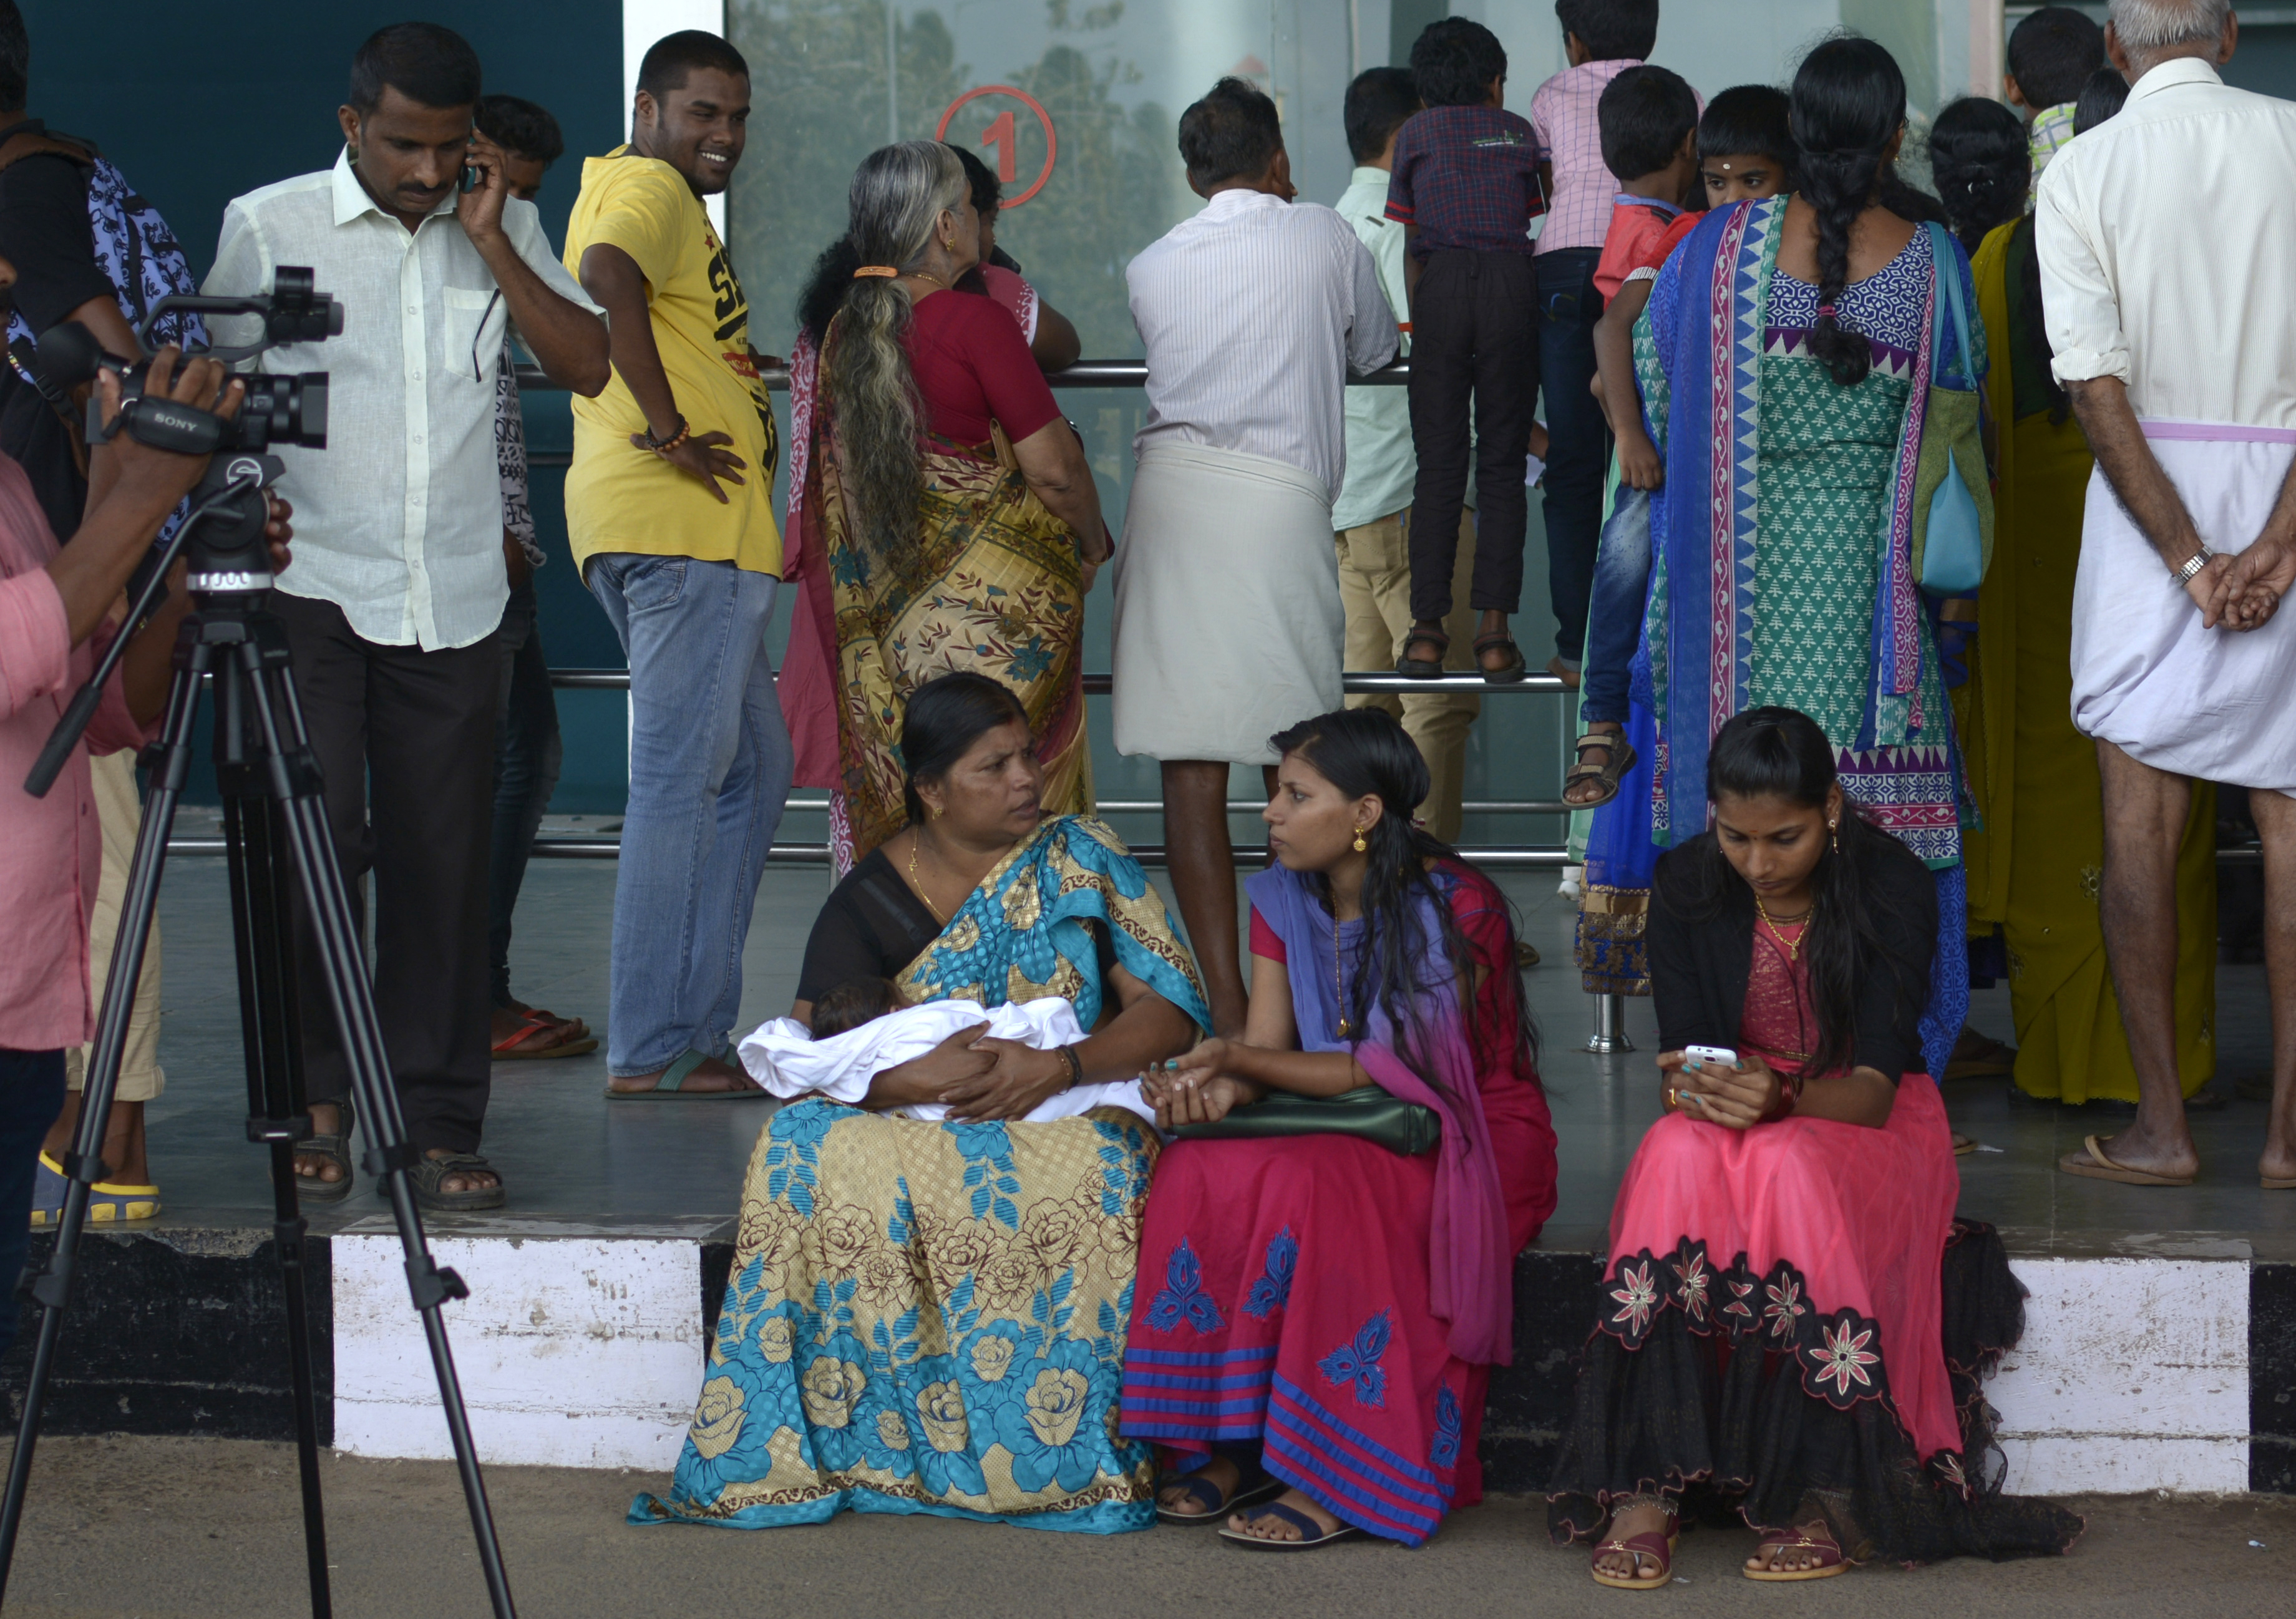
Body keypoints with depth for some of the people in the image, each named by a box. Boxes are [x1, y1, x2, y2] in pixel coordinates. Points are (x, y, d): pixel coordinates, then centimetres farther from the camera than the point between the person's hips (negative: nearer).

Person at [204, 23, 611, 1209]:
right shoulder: (269, 225, 3)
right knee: (315, 842, -10)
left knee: (442, 864, 2)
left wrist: (491, 241, -5)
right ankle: (315, 1101, 3)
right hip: (312, 588, -2)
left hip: (456, 598, 3)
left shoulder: (502, 228, 11)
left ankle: (438, 1126, 7)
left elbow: (586, 365, 3)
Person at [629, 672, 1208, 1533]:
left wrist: (1060, 1066, -21)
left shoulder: (1082, 861, 4)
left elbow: (1171, 1012, -2)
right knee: (821, 1160, -31)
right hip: (913, 1133, 1)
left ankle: (1073, 1451, -25)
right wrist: (915, 1077, -28)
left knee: (1092, 1180, -37)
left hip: (1068, 1115, -1)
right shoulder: (869, 902, 2)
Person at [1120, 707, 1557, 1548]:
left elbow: (1398, 1070, -18)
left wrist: (1233, 1059, -23)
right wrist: (1222, 1087, -25)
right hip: (1350, 1133, 6)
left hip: (1472, 1143, -6)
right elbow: (1268, 1053, 0)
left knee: (1305, 1187, -35)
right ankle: (1233, 1443, -19)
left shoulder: (1456, 906, -16)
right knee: (1198, 1174, -25)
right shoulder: (1283, 900, 5)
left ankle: (1345, 1475, -29)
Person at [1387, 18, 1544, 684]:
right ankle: (1494, 633, -5)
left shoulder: (1416, 134, 15)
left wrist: (1416, 321, 20)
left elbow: (1409, 245, 13)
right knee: (1502, 464, 2)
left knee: (1438, 465, 2)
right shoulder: (1518, 131, 18)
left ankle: (1428, 630, -2)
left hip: (1441, 287, 0)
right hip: (1512, 287, 0)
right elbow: (1536, 230, 14)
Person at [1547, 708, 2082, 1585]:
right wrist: (1690, 1088, -32)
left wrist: (1784, 1098, -41)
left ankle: (1827, 1491, -34)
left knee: (1787, 1165, -37)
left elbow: (1874, 1086, -20)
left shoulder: (1892, 885, -15)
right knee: (1680, 1153, -34)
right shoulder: (1687, 884, -7)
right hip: (1726, 1122, 2)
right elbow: (1682, 1057, -7)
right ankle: (1643, 1485, -38)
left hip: (1867, 1124, -2)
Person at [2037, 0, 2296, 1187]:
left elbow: (2096, 381, -10)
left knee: (2141, 813, 3)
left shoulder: (2081, 172, -3)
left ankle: (2161, 1125, 3)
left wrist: (2191, 559, -11)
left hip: (2152, 487, -1)